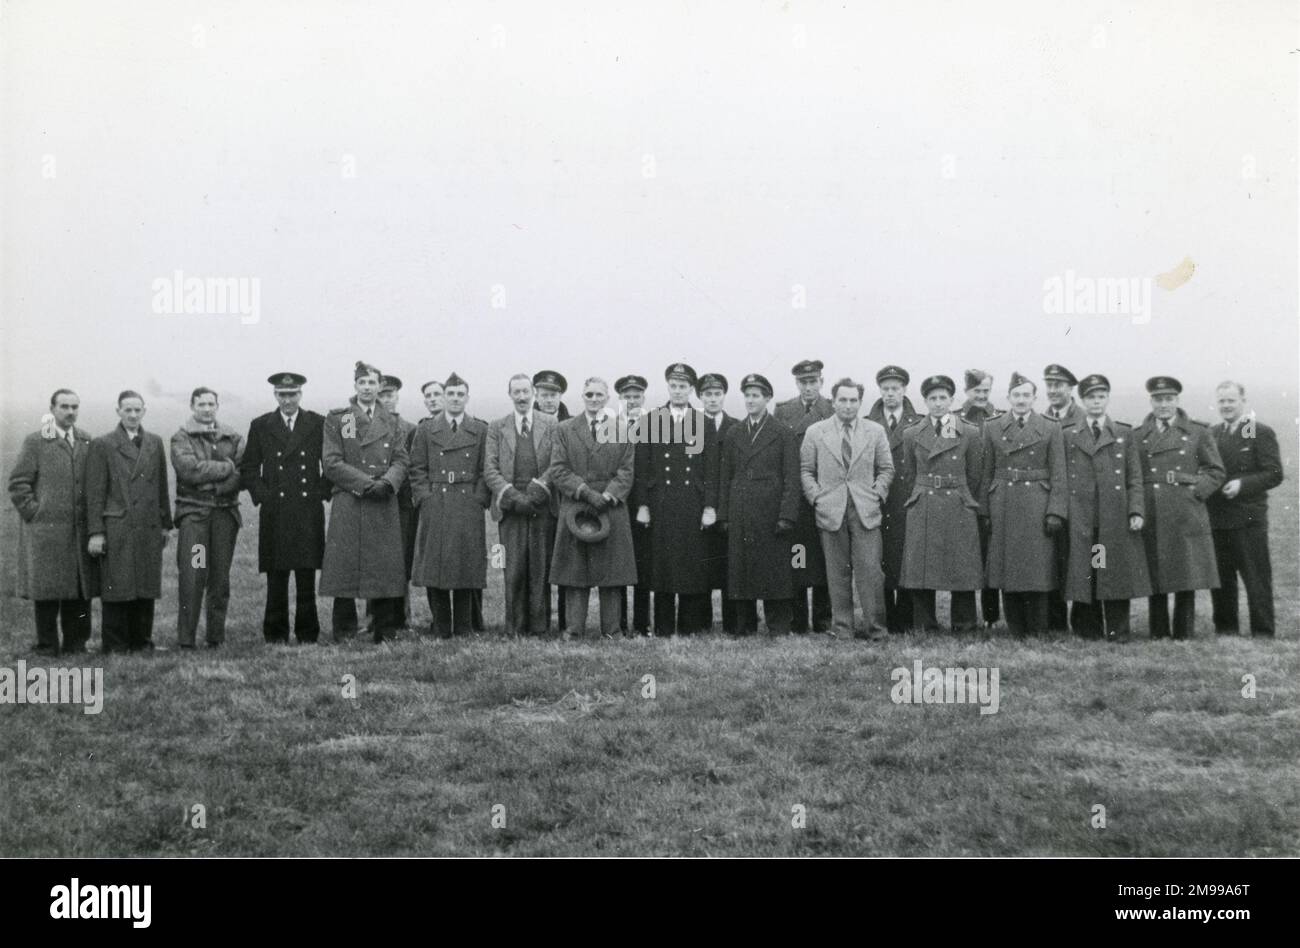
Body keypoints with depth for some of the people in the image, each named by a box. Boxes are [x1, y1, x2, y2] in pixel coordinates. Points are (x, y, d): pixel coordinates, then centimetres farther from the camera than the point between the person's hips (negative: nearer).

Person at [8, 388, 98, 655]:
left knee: (81, 588, 5)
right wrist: (33, 512, -7)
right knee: (47, 588, 1)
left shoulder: (87, 441, 11)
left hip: (80, 530, 4)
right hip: (45, 531, -3)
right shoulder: (35, 442, 0)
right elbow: (18, 483, -1)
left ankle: (75, 642, 15)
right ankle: (47, 644, 10)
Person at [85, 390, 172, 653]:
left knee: (146, 589, 5)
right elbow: (95, 492, -2)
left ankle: (142, 641, 15)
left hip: (149, 530, 4)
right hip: (116, 530, -4)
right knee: (117, 590, -1)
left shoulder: (155, 443, 13)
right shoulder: (102, 445, 1)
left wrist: (165, 524, 13)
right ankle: (115, 645, 7)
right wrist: (96, 532, -8)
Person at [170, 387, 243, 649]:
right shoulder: (181, 438, 6)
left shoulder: (233, 438, 14)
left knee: (220, 577, 4)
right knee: (191, 576, -11)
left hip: (225, 512, 3)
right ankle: (185, 638, -8)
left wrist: (217, 486, -12)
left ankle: (216, 637, 11)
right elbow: (190, 469, -11)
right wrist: (226, 466, -6)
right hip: (193, 511, -3)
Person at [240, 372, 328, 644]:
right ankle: (275, 634, 9)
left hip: (309, 512, 0)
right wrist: (262, 495, 0)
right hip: (274, 514, 0)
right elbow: (248, 468, 11)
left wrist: (322, 493, 1)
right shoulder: (260, 426, 9)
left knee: (307, 578, 0)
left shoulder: (318, 424, 7)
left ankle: (307, 634, 8)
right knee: (276, 578, 1)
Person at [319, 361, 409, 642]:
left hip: (384, 505, 3)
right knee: (345, 567, -4)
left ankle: (385, 631, 8)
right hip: (348, 504, -3)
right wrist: (366, 483, -11)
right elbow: (331, 462, -3)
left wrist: (387, 482, -11)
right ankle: (344, 632, 4)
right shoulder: (336, 418, 4)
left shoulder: (390, 422, 15)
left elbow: (401, 460, 10)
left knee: (385, 566, 1)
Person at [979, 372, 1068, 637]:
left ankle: (1037, 633, 6)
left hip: (1037, 506, -1)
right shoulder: (992, 428, 9)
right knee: (1006, 570, 2)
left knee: (1037, 569, -3)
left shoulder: (1050, 429, 5)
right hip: (1003, 506, 2)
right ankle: (1016, 632, 11)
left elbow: (1058, 476, 2)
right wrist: (984, 512, 1)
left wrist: (1055, 512, -8)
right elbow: (986, 474, 8)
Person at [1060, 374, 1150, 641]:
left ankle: (1118, 631, 7)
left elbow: (1135, 478, 7)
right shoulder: (1068, 435, 10)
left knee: (1117, 573, 0)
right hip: (1080, 518, 0)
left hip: (1116, 516, 0)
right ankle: (1088, 630, 8)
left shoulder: (1124, 434, 11)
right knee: (1084, 574, -1)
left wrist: (1136, 511, -3)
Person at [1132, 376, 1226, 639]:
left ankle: (1184, 634, 9)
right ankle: (1158, 634, 11)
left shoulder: (1198, 433, 7)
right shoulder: (1136, 436, 10)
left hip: (1186, 516, -1)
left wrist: (1196, 492, -3)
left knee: (1187, 578, 1)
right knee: (1154, 577, 3)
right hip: (1150, 517, 1)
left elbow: (1215, 471, 9)